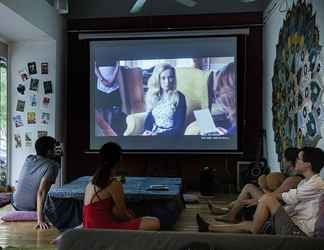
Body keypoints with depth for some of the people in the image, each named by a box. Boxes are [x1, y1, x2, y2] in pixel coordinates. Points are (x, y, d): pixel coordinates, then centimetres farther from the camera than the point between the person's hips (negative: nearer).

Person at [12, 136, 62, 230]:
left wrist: (54, 155, 2)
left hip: (16, 204, 5)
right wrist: (40, 219, -35)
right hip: (32, 208, -4)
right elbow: (41, 192, -33)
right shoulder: (51, 166, -23)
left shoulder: (29, 158, -6)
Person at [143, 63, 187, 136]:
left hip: (170, 134, -4)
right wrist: (147, 131, -7)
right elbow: (149, 119, 13)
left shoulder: (179, 97, -6)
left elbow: (179, 128, -10)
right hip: (153, 134, 5)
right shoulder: (153, 97, 8)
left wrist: (158, 134, -18)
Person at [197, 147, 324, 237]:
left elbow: (289, 198, -14)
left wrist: (268, 195, 4)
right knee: (247, 224, 8)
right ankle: (208, 227, 18)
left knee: (267, 199, -19)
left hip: (299, 232, -9)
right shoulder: (305, 182, 17)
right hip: (293, 226, 9)